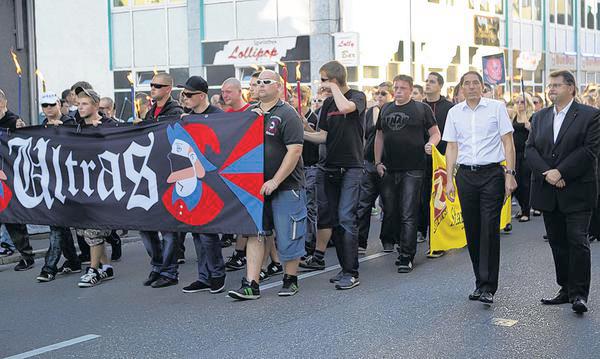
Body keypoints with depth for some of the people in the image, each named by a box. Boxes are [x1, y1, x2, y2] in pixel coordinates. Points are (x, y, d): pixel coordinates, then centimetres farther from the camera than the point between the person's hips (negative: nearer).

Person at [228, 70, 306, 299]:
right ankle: (251, 285, 3)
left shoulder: (287, 115, -8)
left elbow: (294, 151, -16)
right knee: (255, 233, 2)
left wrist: (275, 181, -18)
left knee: (287, 236, 2)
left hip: (285, 186, -5)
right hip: (256, 184, 6)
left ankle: (290, 280, 19)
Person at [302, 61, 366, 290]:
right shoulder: (328, 103, 14)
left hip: (351, 167, -7)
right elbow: (323, 136, 13)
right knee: (329, 216, 8)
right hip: (331, 167, 7)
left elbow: (345, 107, -28)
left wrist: (334, 88, -12)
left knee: (346, 217, -12)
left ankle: (351, 273, -8)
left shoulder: (358, 97, -5)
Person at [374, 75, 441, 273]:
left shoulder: (422, 109, 2)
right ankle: (401, 244, 27)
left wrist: (431, 144, -18)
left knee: (408, 215, -7)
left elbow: (435, 133, 4)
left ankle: (407, 257, -4)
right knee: (390, 212, 9)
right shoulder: (385, 110, 15)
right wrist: (378, 162, 9)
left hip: (412, 169, -5)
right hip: (388, 170, 5)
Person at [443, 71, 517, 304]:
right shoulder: (454, 112, 10)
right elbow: (451, 147, 11)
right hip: (465, 175, 3)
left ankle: (488, 287, -7)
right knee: (472, 231, 6)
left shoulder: (496, 108, 2)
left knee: (490, 230, -9)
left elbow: (508, 143, 1)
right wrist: (449, 179, 5)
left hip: (492, 173, -3)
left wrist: (510, 174, -7)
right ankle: (481, 282, 16)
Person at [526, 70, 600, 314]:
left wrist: (560, 172, -16)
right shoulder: (540, 117, 12)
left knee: (577, 241, -7)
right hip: (548, 191, 5)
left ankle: (579, 293, -1)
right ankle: (566, 289, 19)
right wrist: (547, 173, -11)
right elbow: (530, 149, 5)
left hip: (577, 191, -5)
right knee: (557, 242, 9)